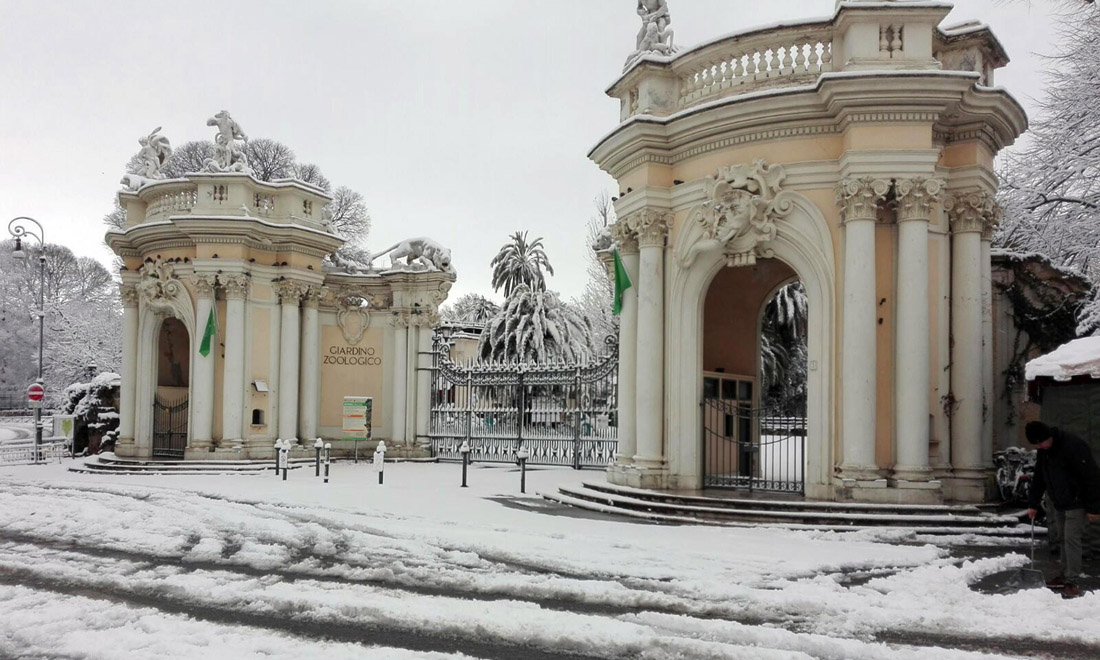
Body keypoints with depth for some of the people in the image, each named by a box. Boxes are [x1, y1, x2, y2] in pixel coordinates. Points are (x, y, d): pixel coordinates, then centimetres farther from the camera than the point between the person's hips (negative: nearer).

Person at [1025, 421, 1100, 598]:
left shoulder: (1073, 446, -24)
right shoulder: (1043, 451, 3)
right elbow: (1039, 478, 13)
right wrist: (1033, 504, 10)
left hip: (1076, 503, -8)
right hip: (1059, 504, 8)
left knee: (1071, 539, -10)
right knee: (1064, 539, 13)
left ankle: (1072, 582, -5)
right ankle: (1065, 575, 22)